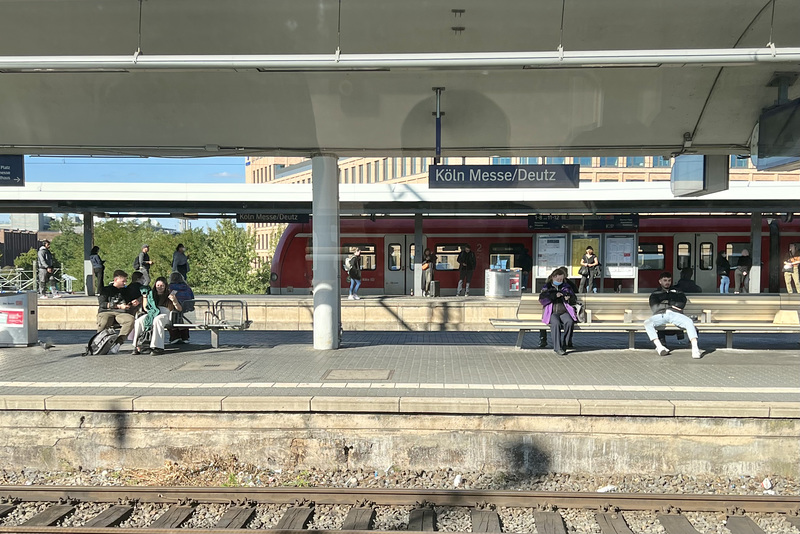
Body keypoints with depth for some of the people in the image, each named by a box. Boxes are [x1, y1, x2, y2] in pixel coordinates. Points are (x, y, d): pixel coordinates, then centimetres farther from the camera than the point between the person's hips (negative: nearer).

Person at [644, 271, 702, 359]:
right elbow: (655, 308, 9)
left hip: (675, 314, 1)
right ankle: (659, 347, -44)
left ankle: (695, 349, -44)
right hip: (660, 315, 0)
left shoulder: (677, 292, 32)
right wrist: (672, 305, 8)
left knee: (689, 322, -32)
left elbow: (682, 303, 12)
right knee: (647, 323, -34)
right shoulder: (655, 294, 28)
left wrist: (667, 302, 5)